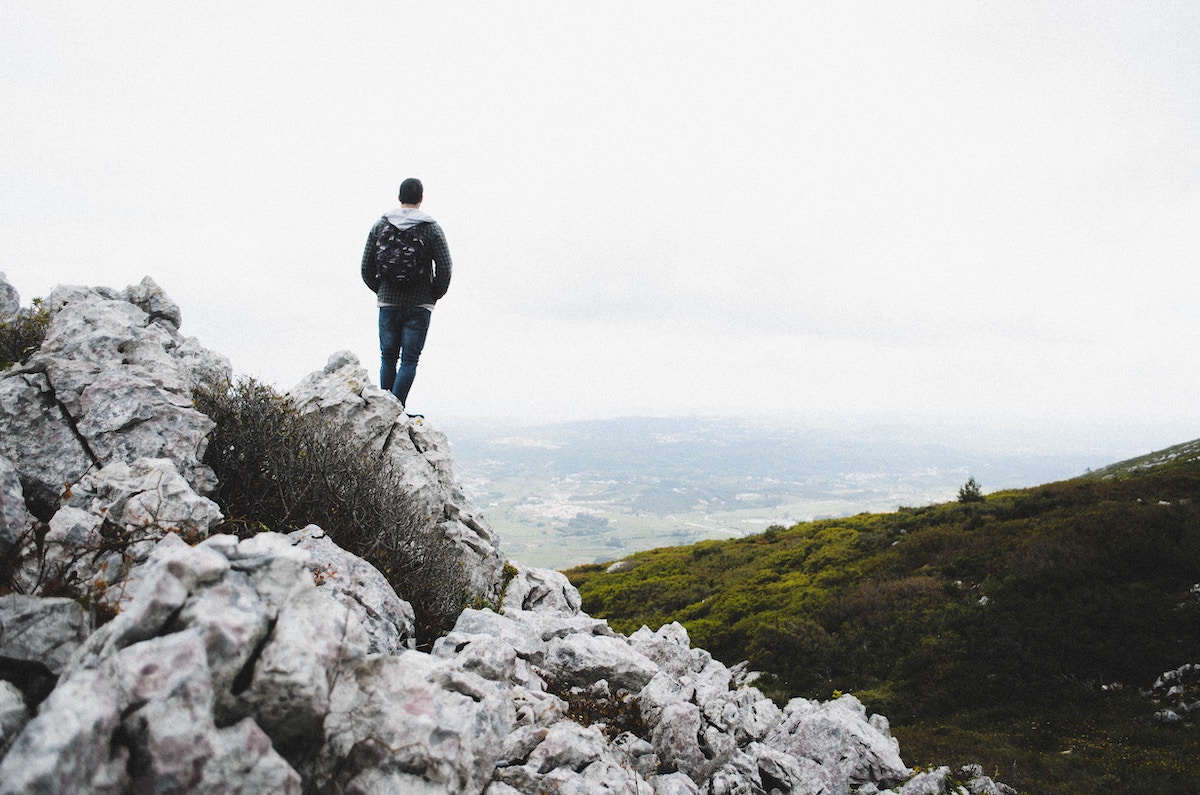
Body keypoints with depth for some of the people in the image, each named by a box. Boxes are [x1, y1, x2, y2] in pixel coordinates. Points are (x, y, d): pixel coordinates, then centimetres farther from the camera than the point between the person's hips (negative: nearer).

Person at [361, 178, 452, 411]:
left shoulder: (380, 225, 5)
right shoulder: (431, 228, -4)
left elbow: (366, 268, 5)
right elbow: (445, 269, -8)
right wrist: (434, 295, 6)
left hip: (387, 303, 3)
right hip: (419, 304, -3)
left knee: (387, 358, 13)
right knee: (409, 360, 0)